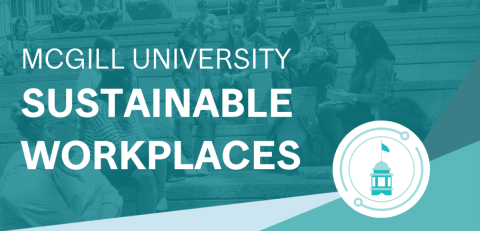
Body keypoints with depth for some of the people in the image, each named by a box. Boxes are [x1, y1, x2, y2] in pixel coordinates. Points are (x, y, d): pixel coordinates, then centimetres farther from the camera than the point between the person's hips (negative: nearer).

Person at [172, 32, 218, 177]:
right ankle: (191, 161, -42)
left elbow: (215, 89, 4)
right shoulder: (178, 73, 4)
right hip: (186, 111, -1)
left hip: (203, 111, 2)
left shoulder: (204, 70, 14)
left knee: (208, 122, -32)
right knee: (183, 122, -34)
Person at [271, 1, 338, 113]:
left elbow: (334, 56, 5)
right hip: (295, 73, 1)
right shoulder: (287, 34, 16)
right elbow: (279, 58, 3)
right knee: (277, 72, -28)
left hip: (316, 73, 0)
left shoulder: (323, 33, 16)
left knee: (328, 67, -31)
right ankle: (285, 110, -40)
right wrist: (294, 59, -17)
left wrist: (323, 54, -17)